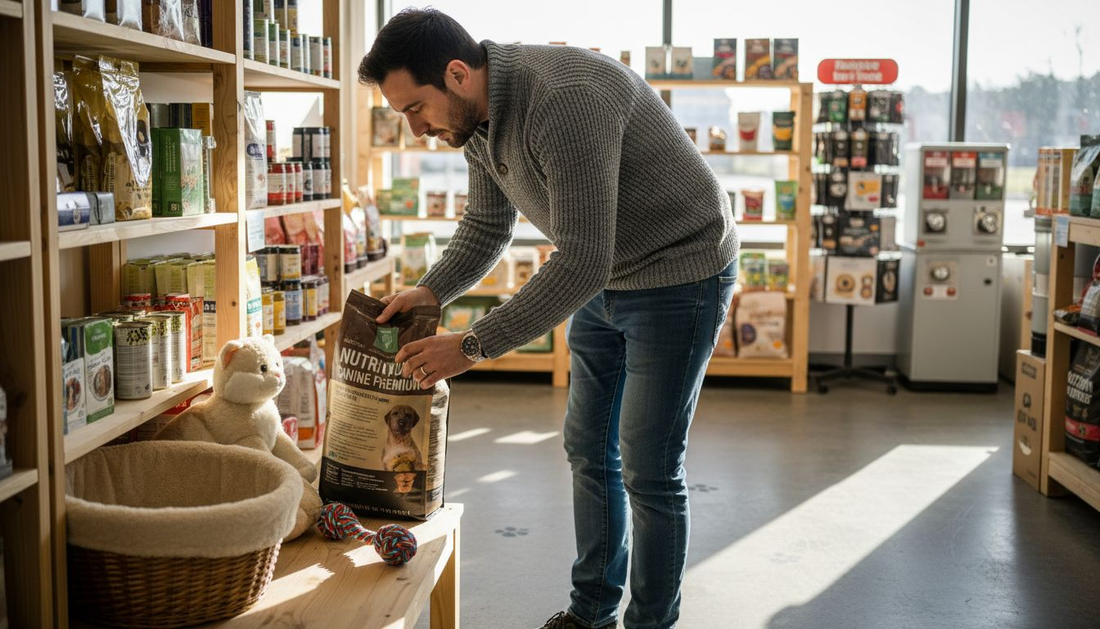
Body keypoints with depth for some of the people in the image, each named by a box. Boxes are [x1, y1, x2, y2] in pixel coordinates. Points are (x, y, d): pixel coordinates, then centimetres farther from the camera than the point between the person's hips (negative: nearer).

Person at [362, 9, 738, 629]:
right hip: (605, 278, 9)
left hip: (679, 276, -9)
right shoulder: (477, 115, -3)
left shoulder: (564, 101, -33)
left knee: (647, 471, -4)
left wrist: (474, 345, -30)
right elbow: (487, 228, 11)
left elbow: (582, 263, -35)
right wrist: (430, 292, -6)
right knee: (589, 450, 15)